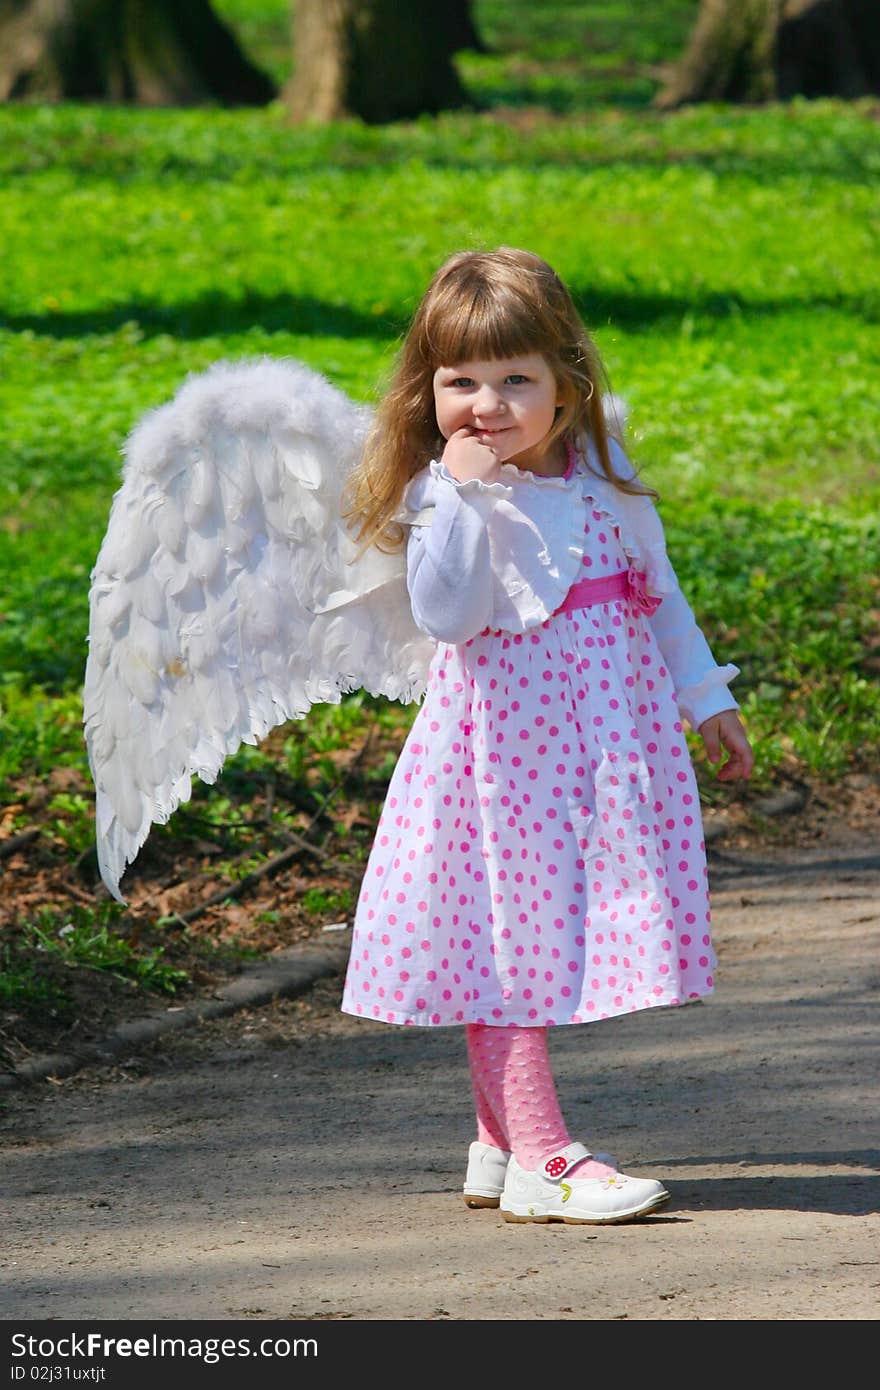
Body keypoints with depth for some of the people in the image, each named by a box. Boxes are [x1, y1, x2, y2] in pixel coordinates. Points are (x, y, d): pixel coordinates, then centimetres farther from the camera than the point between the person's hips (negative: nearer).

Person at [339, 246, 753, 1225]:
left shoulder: (604, 476, 5)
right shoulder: (445, 497, -9)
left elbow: (656, 591, 17)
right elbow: (447, 613, -24)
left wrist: (705, 697, 21)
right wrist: (465, 491, -28)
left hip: (609, 738, 5)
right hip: (509, 745, -5)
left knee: (543, 943, 10)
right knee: (511, 941, -2)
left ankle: (502, 1140, 21)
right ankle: (537, 1158, 0)